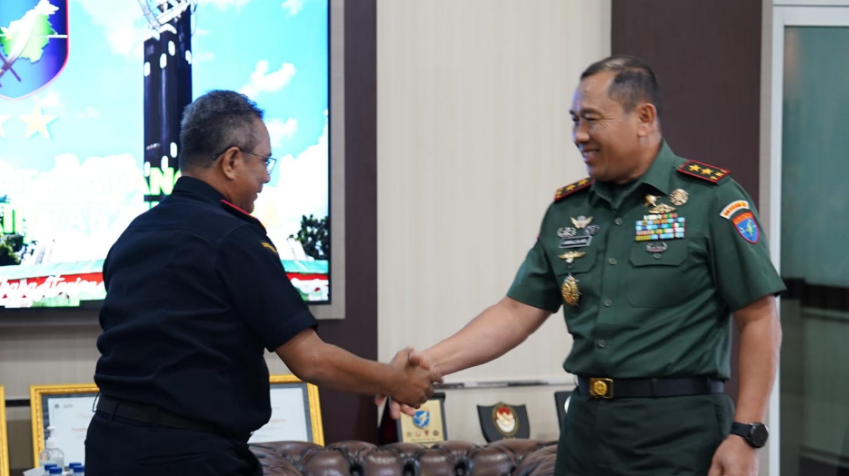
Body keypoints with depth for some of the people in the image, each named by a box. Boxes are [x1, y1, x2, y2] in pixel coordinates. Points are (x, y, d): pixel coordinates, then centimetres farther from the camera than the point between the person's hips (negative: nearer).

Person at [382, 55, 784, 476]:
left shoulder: (709, 199, -6)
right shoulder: (567, 211, 10)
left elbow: (759, 319, -7)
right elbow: (518, 311, 10)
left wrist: (745, 434, -13)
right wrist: (431, 361, -3)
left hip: (678, 430, -5)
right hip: (587, 426, 6)